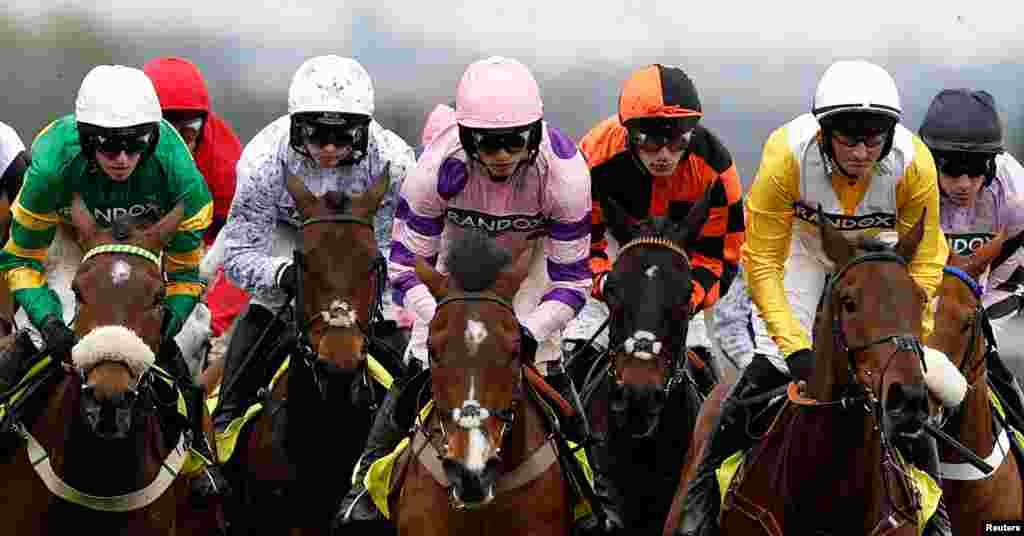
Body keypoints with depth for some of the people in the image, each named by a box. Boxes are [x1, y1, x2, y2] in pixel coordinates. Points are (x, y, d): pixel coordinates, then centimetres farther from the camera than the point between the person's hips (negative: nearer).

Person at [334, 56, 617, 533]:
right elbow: (406, 267, -28)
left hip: (532, 247, 0)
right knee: (421, 364, -10)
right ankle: (366, 480, 6)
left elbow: (572, 280, -28)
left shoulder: (564, 172, -38)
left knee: (544, 366, -12)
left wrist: (532, 330, -44)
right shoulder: (438, 167, -38)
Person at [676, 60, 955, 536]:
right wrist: (796, 348, -34)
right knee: (770, 367, -14)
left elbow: (924, 265, -19)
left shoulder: (914, 164, -34)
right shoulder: (787, 154, -37)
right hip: (800, 239, -1)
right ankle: (707, 487, 3)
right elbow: (762, 263, -28)